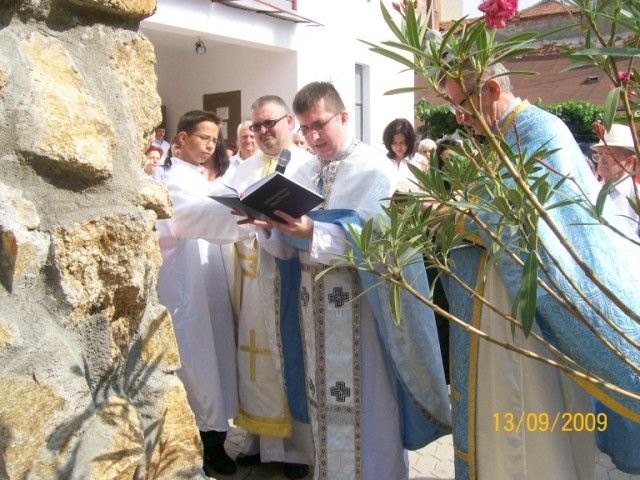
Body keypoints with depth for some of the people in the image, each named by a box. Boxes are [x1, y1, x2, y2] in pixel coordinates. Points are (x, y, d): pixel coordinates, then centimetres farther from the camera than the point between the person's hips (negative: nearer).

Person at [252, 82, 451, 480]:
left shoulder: (375, 168, -8)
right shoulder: (303, 173, 12)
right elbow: (289, 247, 9)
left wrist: (314, 233, -30)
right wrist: (269, 228, -12)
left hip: (360, 301, -6)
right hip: (313, 299, 6)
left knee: (365, 401, 4)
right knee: (325, 396, 16)